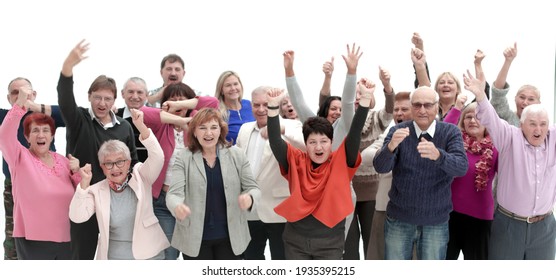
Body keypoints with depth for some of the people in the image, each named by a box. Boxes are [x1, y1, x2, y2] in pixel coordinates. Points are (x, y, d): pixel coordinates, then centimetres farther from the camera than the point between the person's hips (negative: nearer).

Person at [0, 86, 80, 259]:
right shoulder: (21, 157, -2)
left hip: (65, 238, 4)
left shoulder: (63, 160, 9)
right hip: (33, 240, -4)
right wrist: (20, 103, -33)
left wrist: (76, 172, -8)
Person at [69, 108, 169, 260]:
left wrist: (140, 126, -31)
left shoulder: (141, 178, -2)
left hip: (148, 255, -1)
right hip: (112, 256, 1)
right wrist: (84, 183, -20)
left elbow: (157, 157, -18)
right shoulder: (97, 191, -1)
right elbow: (77, 216, -11)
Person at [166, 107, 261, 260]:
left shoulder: (236, 154, -2)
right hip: (194, 238, -1)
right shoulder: (183, 157, -6)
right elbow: (174, 193, -12)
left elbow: (253, 188, 1)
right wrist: (177, 207, -37)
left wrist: (249, 198, -24)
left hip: (230, 236, 1)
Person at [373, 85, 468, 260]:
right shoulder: (398, 131, -4)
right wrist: (391, 146, -38)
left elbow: (461, 167, -21)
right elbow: (380, 167, -16)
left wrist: (437, 155, -42)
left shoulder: (450, 132, -6)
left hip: (436, 221, 0)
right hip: (399, 218, 1)